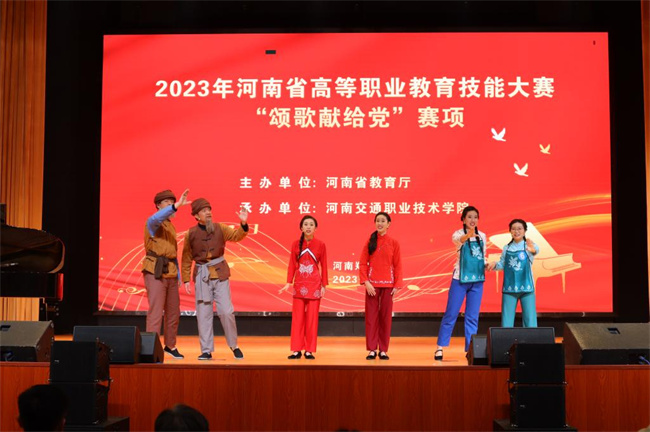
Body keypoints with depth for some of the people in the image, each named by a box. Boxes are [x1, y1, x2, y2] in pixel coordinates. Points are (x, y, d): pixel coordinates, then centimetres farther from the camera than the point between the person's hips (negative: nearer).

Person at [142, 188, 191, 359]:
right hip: (155, 272, -8)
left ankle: (170, 346, 29)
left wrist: (178, 275, 17)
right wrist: (178, 205, -42)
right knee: (156, 312, -12)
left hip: (170, 273, 8)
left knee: (173, 312, 14)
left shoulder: (170, 226, 19)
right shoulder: (153, 223, -7)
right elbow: (155, 218, -34)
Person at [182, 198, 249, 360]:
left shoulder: (220, 228, 2)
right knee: (203, 314, 2)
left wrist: (243, 224, -31)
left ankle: (234, 346, 14)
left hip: (220, 274, 0)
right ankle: (206, 350, 11)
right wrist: (186, 279, 2)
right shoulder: (191, 234, 0)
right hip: (202, 275, 0)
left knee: (226, 311, -3)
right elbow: (186, 259, 5)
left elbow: (236, 236, -13)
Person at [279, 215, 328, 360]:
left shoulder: (320, 245, 0)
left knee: (312, 317, 0)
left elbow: (324, 266, 2)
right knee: (297, 317, 2)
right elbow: (292, 264, 4)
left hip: (315, 284, -1)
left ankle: (309, 350, 7)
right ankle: (297, 350, 7)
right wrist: (288, 283, -3)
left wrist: (324, 285, -1)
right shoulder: (296, 244, 3)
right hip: (299, 284, 1)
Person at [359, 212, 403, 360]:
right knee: (371, 316, 1)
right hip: (372, 284, 0)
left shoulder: (393, 243, 2)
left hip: (387, 284, 0)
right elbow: (362, 263, -1)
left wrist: (397, 285, -5)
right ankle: (372, 350, 7)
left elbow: (398, 265, 2)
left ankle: (383, 350, 11)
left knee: (386, 316, 4)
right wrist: (366, 282, -11)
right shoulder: (370, 242, 2)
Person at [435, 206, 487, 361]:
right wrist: (468, 235, -53)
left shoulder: (482, 236, 9)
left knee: (473, 317, 6)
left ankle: (470, 349, 11)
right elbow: (457, 240, -31)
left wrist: (487, 266, -4)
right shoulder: (458, 233, -6)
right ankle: (440, 347, 6)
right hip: (460, 279, -4)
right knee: (451, 314, -2)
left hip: (477, 281, 4)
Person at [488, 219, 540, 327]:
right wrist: (494, 265, -11)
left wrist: (533, 250, -51)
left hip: (526, 287, -3)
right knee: (506, 319, 5)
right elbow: (502, 265, 11)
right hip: (509, 288, 3)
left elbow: (536, 250, -27)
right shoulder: (506, 248, 9)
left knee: (529, 318, 0)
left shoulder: (528, 245, -4)